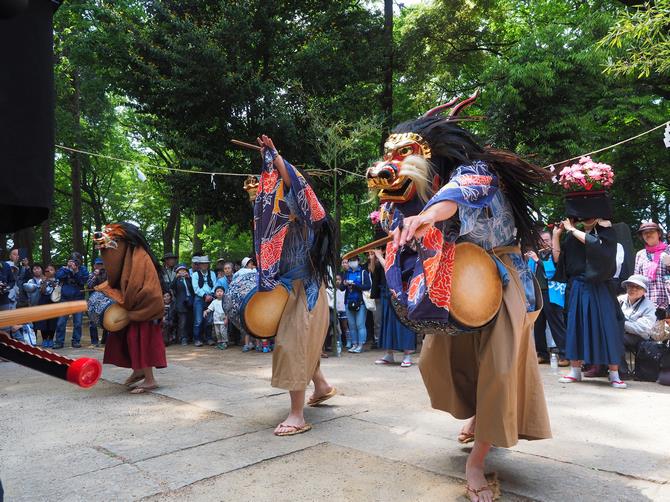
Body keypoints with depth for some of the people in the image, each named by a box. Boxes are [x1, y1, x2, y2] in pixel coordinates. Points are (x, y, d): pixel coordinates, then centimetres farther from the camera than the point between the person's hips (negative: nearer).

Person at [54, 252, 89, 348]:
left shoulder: (83, 269, 1)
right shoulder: (64, 268, 2)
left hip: (78, 299, 0)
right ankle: (59, 341, 8)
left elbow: (84, 281, -13)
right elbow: (58, 276, -15)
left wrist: (76, 271, -21)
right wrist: (68, 268, -18)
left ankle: (76, 341, 15)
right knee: (61, 322, 0)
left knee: (78, 322, 4)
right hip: (65, 298, 0)